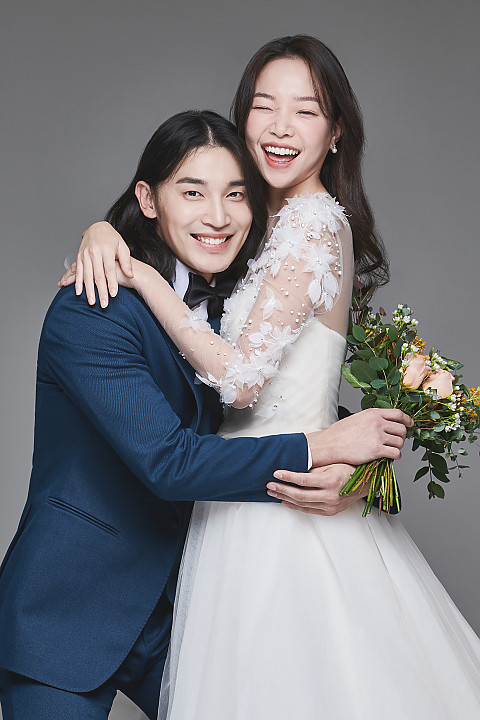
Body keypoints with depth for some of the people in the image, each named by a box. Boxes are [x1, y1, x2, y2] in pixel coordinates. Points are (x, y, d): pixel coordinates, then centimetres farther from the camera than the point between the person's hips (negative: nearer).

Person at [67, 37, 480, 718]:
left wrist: (146, 278, -18)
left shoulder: (314, 223, -17)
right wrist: (104, 234, -5)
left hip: (278, 499, -9)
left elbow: (241, 377, -23)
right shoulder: (273, 221, 10)